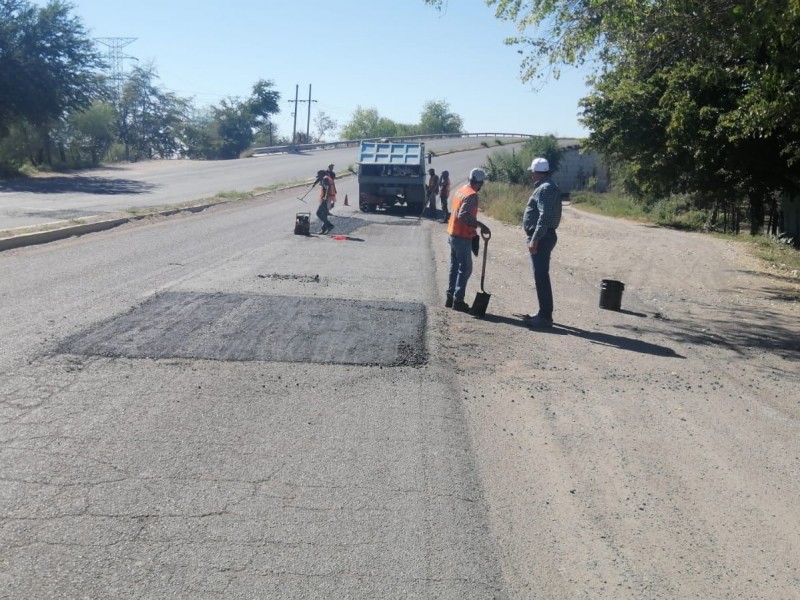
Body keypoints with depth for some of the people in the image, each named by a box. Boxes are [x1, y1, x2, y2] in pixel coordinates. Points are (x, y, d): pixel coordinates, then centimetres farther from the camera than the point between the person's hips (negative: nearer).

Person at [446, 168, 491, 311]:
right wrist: (480, 225, -26)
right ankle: (458, 300, -1)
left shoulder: (461, 191, 11)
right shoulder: (472, 195, -17)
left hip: (453, 234, 9)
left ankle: (450, 297, 19)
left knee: (454, 266, 15)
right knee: (465, 269, -2)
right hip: (462, 237, -9)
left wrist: (475, 225, 20)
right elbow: (463, 215, -28)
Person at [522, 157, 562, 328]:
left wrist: (534, 240, -25)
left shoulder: (546, 188, -16)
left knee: (541, 277, -8)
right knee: (540, 276, 15)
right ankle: (544, 313, 23)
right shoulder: (545, 186, 17)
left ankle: (545, 317, -4)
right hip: (542, 237, 11)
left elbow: (544, 217, -24)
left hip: (541, 238, -11)